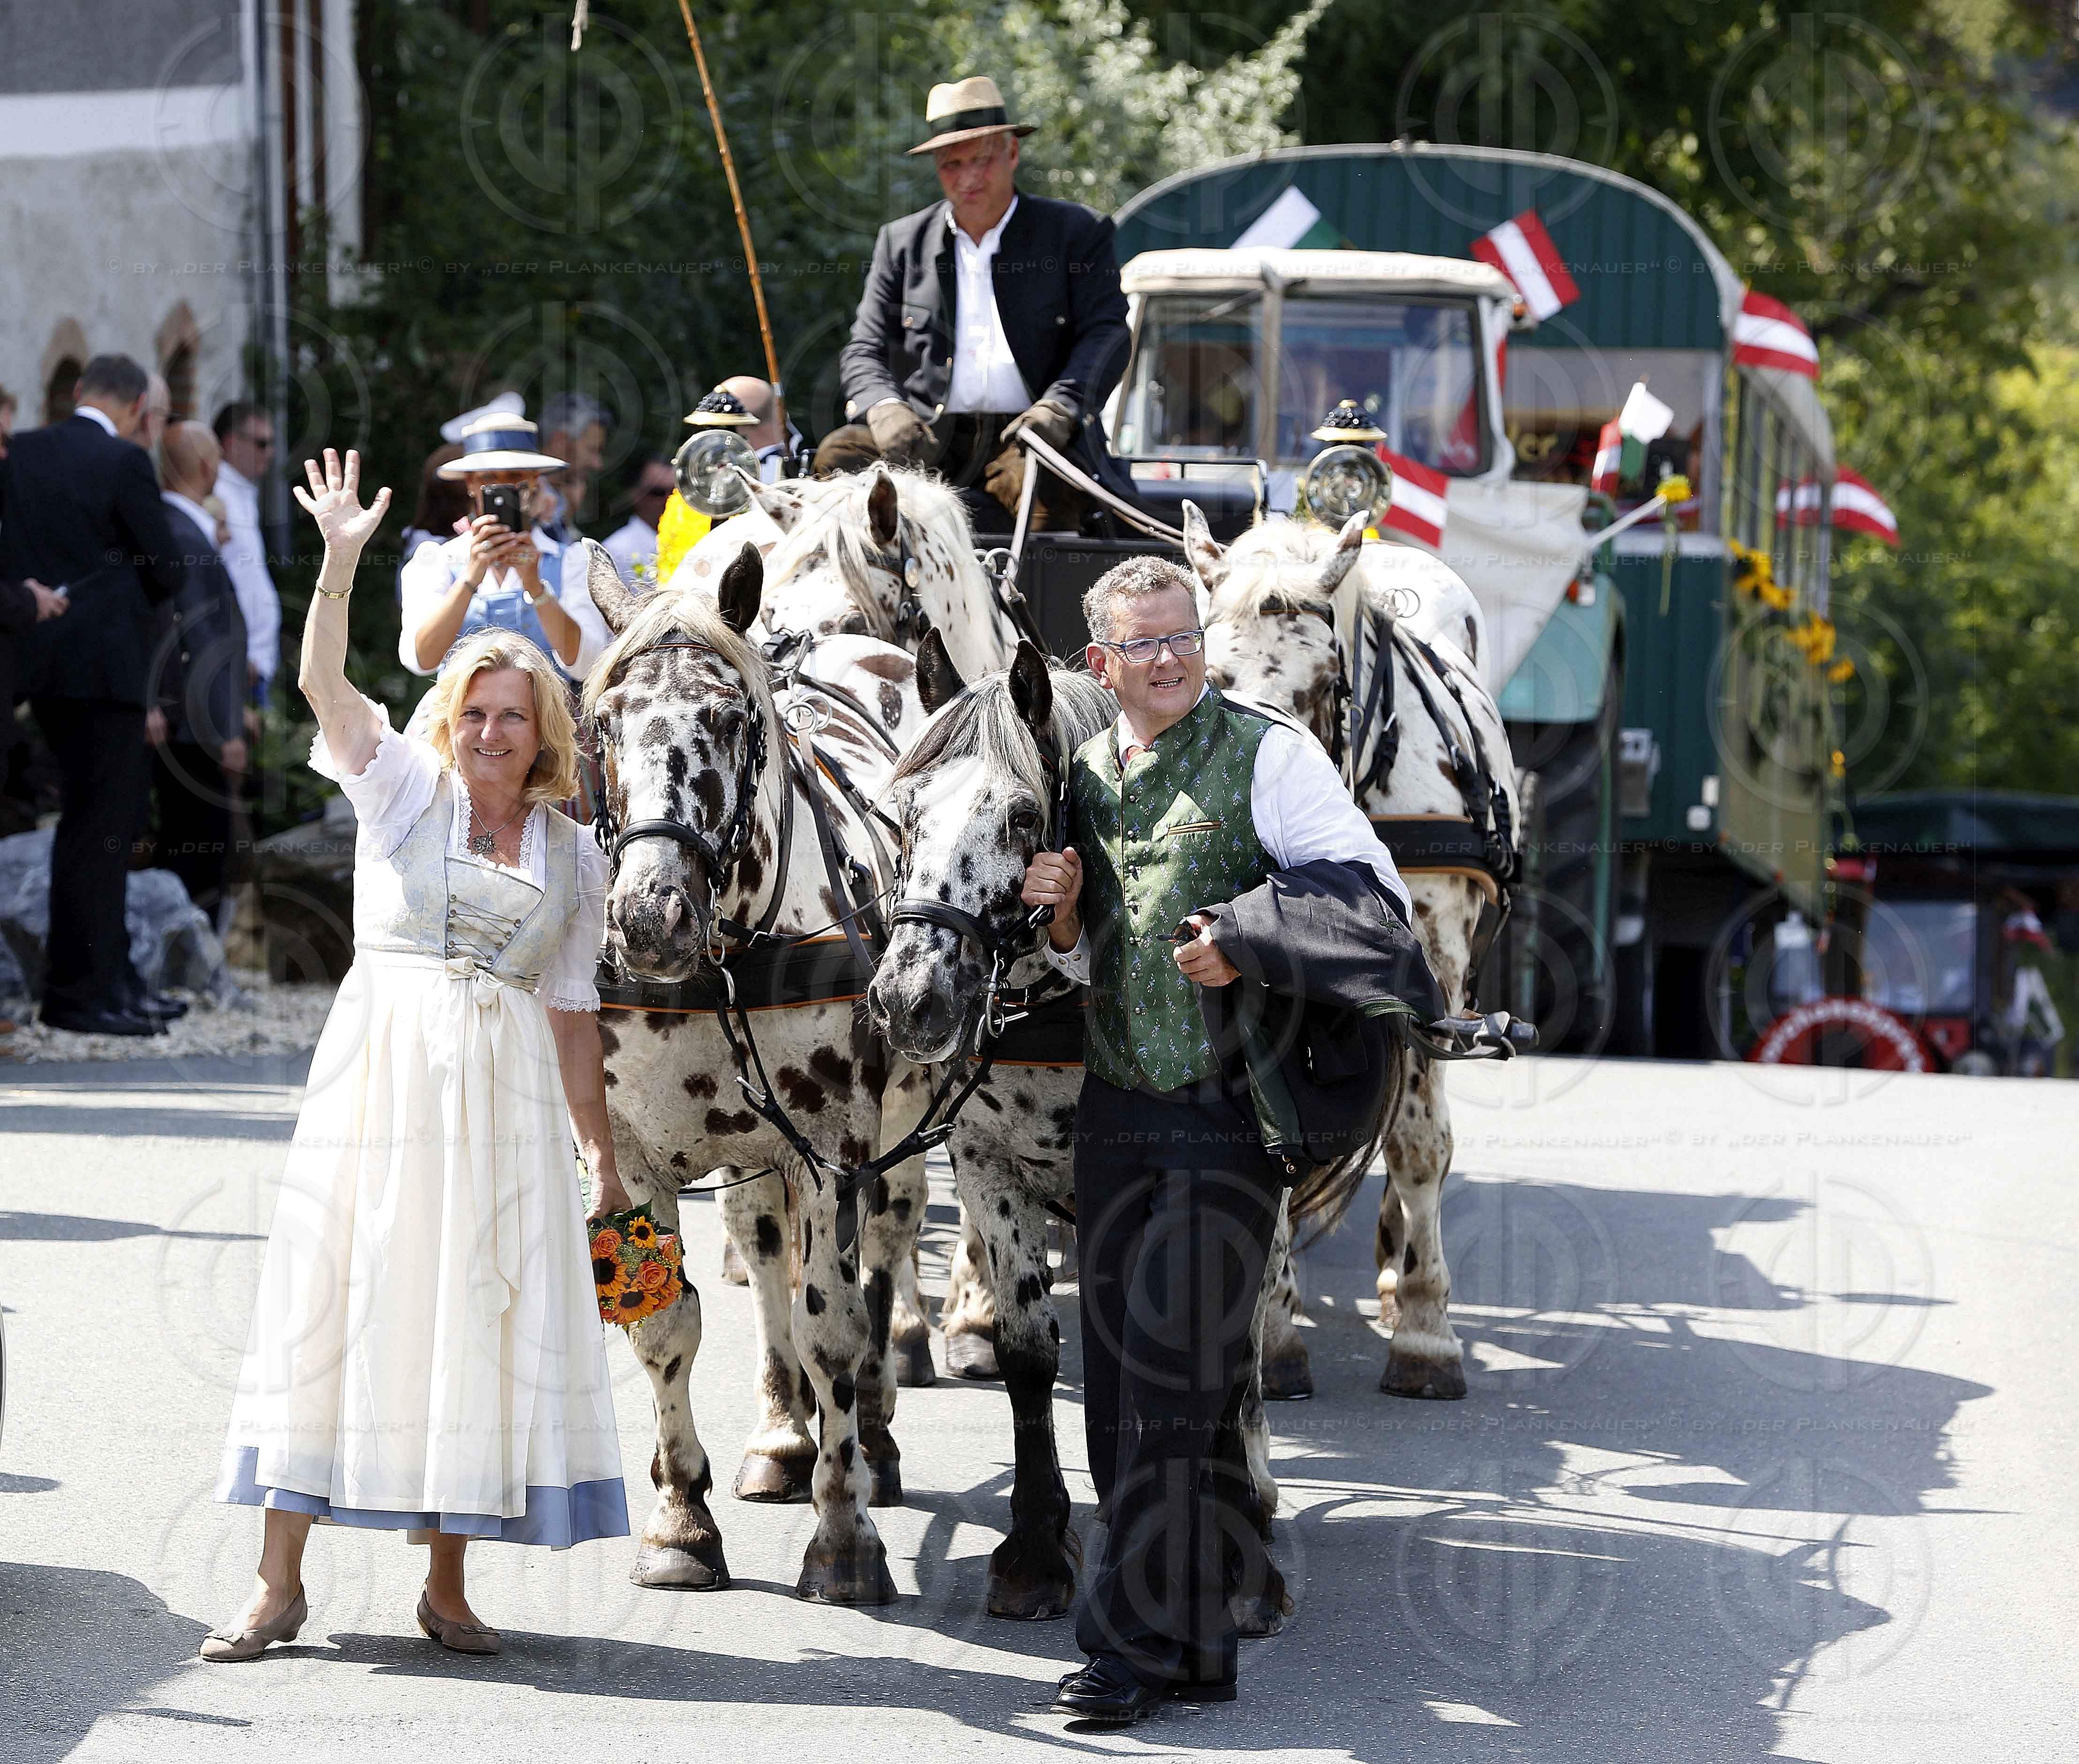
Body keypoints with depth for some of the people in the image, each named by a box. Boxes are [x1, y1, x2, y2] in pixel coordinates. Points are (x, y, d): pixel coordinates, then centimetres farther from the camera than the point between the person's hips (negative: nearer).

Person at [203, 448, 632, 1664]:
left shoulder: (573, 854, 11)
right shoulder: (402, 787, 4)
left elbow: (572, 1012, 14)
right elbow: (324, 683, -11)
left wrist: (605, 1161, 12)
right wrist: (342, 562, -25)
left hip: (505, 1093, 2)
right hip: (380, 1065, -2)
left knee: (479, 1317, 1)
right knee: (333, 1301, -2)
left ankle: (447, 1581, 11)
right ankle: (281, 1583, 0)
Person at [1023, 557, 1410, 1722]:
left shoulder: (1267, 755, -6)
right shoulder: (1090, 775, 12)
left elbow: (1376, 894, -10)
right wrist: (1065, 921, -1)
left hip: (1231, 1111, -6)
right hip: (1119, 1111, 6)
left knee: (1174, 1374, -9)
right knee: (1123, 1376, 6)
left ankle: (1140, 1643, -4)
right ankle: (1193, 1642, 15)